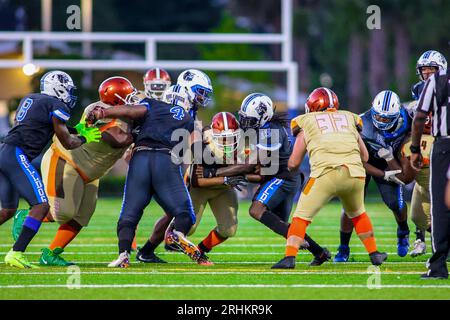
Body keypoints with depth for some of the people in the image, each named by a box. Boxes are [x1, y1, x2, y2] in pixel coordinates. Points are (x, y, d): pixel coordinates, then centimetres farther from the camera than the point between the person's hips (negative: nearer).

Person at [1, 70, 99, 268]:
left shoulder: (29, 99, 22)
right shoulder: (57, 106, -2)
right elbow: (67, 143, 3)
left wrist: (78, 130, 29)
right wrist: (86, 138, 21)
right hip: (16, 156, -9)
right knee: (41, 205, -10)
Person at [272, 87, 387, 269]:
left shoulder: (307, 121, 18)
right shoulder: (349, 119, 25)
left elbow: (293, 163, 18)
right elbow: (365, 157, 29)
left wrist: (292, 168, 41)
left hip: (325, 174, -3)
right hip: (355, 174, 3)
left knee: (301, 216, 7)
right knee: (357, 214, 29)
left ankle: (290, 257, -9)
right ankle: (374, 254, 31)